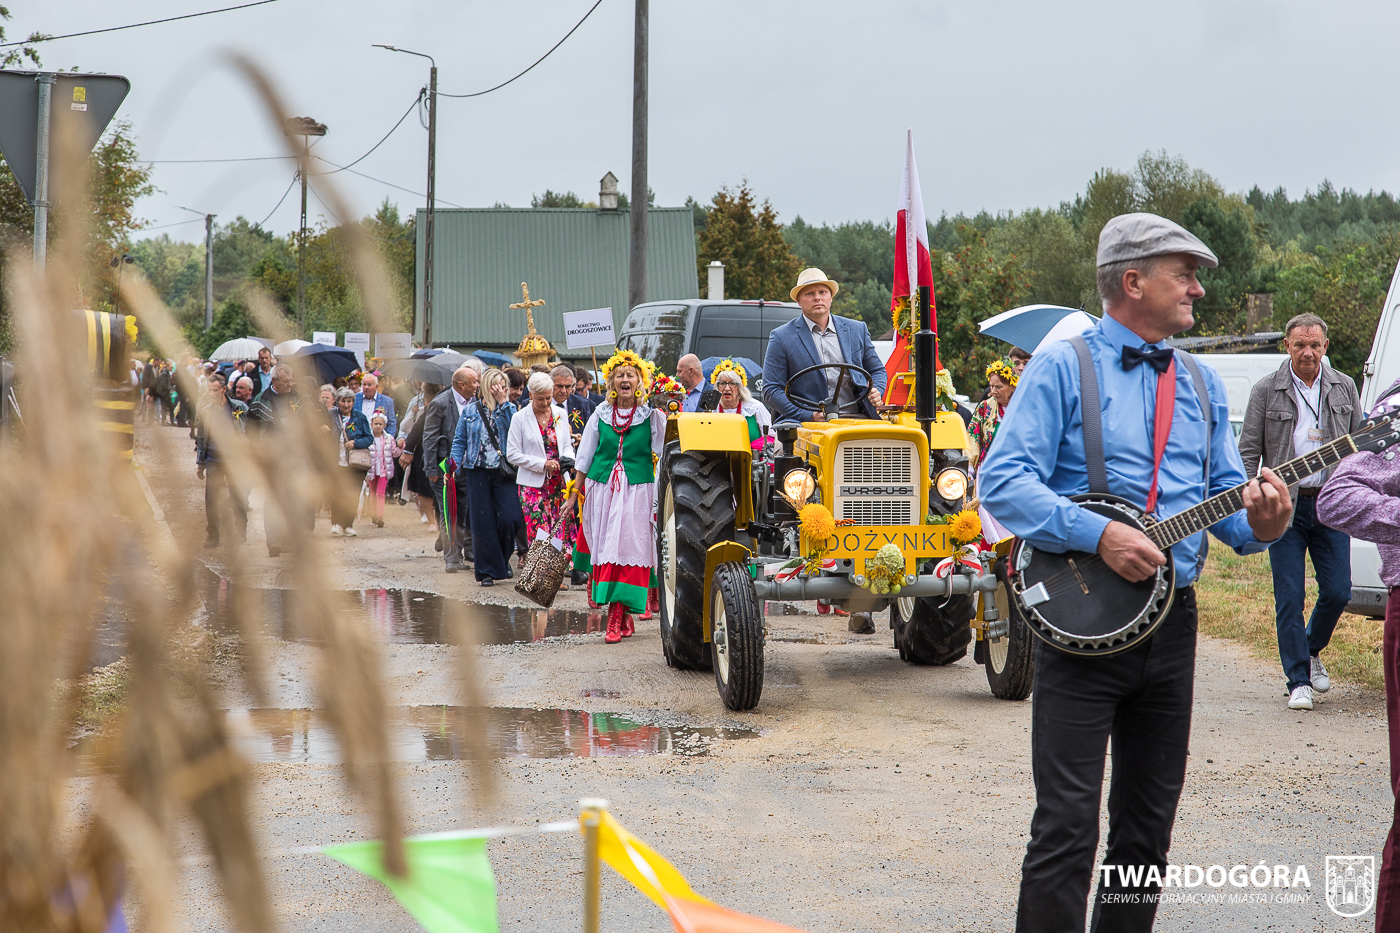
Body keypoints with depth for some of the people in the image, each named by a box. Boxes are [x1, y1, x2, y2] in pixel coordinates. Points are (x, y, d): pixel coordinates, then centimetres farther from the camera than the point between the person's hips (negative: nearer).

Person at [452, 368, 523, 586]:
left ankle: (503, 559, 16)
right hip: (478, 472, 0)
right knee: (482, 523, 0)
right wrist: (455, 468, -1)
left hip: (504, 472, 0)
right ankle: (487, 571, 9)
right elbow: (459, 441, 11)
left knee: (509, 519, -10)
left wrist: (504, 403, -13)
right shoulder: (471, 411, 8)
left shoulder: (509, 409, 7)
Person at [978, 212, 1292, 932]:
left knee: (1148, 823, 13)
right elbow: (1001, 482, -12)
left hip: (1171, 622, 6)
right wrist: (1098, 534, -23)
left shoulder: (1202, 384, 15)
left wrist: (1259, 523, -10)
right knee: (1066, 825, -10)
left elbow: (1226, 494, 14)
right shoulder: (1063, 368, -4)